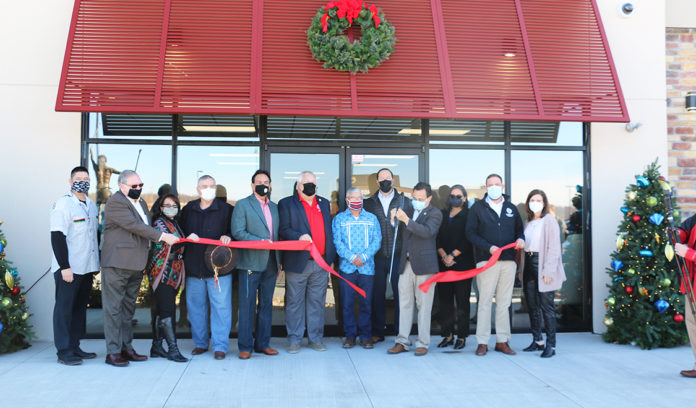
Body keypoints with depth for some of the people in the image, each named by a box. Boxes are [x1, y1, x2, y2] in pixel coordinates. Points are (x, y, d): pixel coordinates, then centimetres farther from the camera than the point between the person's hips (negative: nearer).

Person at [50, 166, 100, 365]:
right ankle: (64, 351, 4)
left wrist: (96, 263, 16)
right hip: (68, 268, -7)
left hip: (87, 267, 7)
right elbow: (57, 237, -13)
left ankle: (74, 347, 18)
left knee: (80, 307, 11)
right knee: (64, 307, -1)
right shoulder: (63, 204, -8)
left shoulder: (92, 205, 15)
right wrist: (64, 266, -19)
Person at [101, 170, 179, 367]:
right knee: (114, 308, -3)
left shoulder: (141, 203, 18)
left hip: (136, 266, 9)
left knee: (128, 308, 13)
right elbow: (134, 226, -19)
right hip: (117, 264, -9)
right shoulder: (115, 202, -10)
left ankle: (126, 348, 20)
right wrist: (163, 236, -19)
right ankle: (113, 352, 2)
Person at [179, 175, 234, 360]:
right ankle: (200, 343, 23)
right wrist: (187, 237, -4)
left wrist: (228, 236, -16)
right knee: (195, 306, 9)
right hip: (193, 267, 3)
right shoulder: (188, 210, 13)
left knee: (221, 306, -4)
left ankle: (220, 346, 4)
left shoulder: (226, 209, 4)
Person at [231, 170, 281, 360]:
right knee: (247, 305, -2)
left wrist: (278, 260, 13)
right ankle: (245, 346, 6)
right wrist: (260, 241, -17)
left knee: (266, 304, 10)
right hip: (251, 263, -5)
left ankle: (262, 343, 18)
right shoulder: (242, 205, 1)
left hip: (270, 264, 5)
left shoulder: (274, 207, 17)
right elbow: (237, 232, -8)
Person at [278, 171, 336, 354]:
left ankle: (315, 339, 19)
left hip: (321, 263, 4)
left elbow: (329, 231, 18)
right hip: (298, 262, -4)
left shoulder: (324, 203, 16)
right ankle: (294, 340, 14)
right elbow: (283, 230, -5)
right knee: (295, 302, 3)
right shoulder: (286, 204, 3)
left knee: (317, 302, 9)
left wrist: (331, 258, 14)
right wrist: (299, 236, -23)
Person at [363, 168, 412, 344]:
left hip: (398, 255, -1)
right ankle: (377, 332, 17)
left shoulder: (404, 201, 6)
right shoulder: (369, 202, 8)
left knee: (400, 293, 3)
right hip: (377, 257, 1)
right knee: (377, 294, 6)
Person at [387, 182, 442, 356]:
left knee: (423, 305, 1)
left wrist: (406, 220, -28)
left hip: (424, 265, -5)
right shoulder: (410, 210, 15)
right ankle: (402, 341, 12)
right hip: (406, 263, 5)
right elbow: (399, 230, 18)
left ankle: (422, 343, 9)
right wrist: (394, 219, -2)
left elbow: (427, 232, -20)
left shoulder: (435, 213, -3)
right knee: (404, 303, 6)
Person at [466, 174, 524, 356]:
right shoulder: (477, 208, 5)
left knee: (504, 302, 6)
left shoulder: (511, 208, 16)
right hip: (486, 260, -3)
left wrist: (520, 239, -2)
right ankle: (482, 342, 2)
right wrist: (488, 247, -15)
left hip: (508, 261, 4)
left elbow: (519, 230, 22)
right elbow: (470, 233, -3)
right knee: (485, 301, -4)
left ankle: (502, 341, 13)